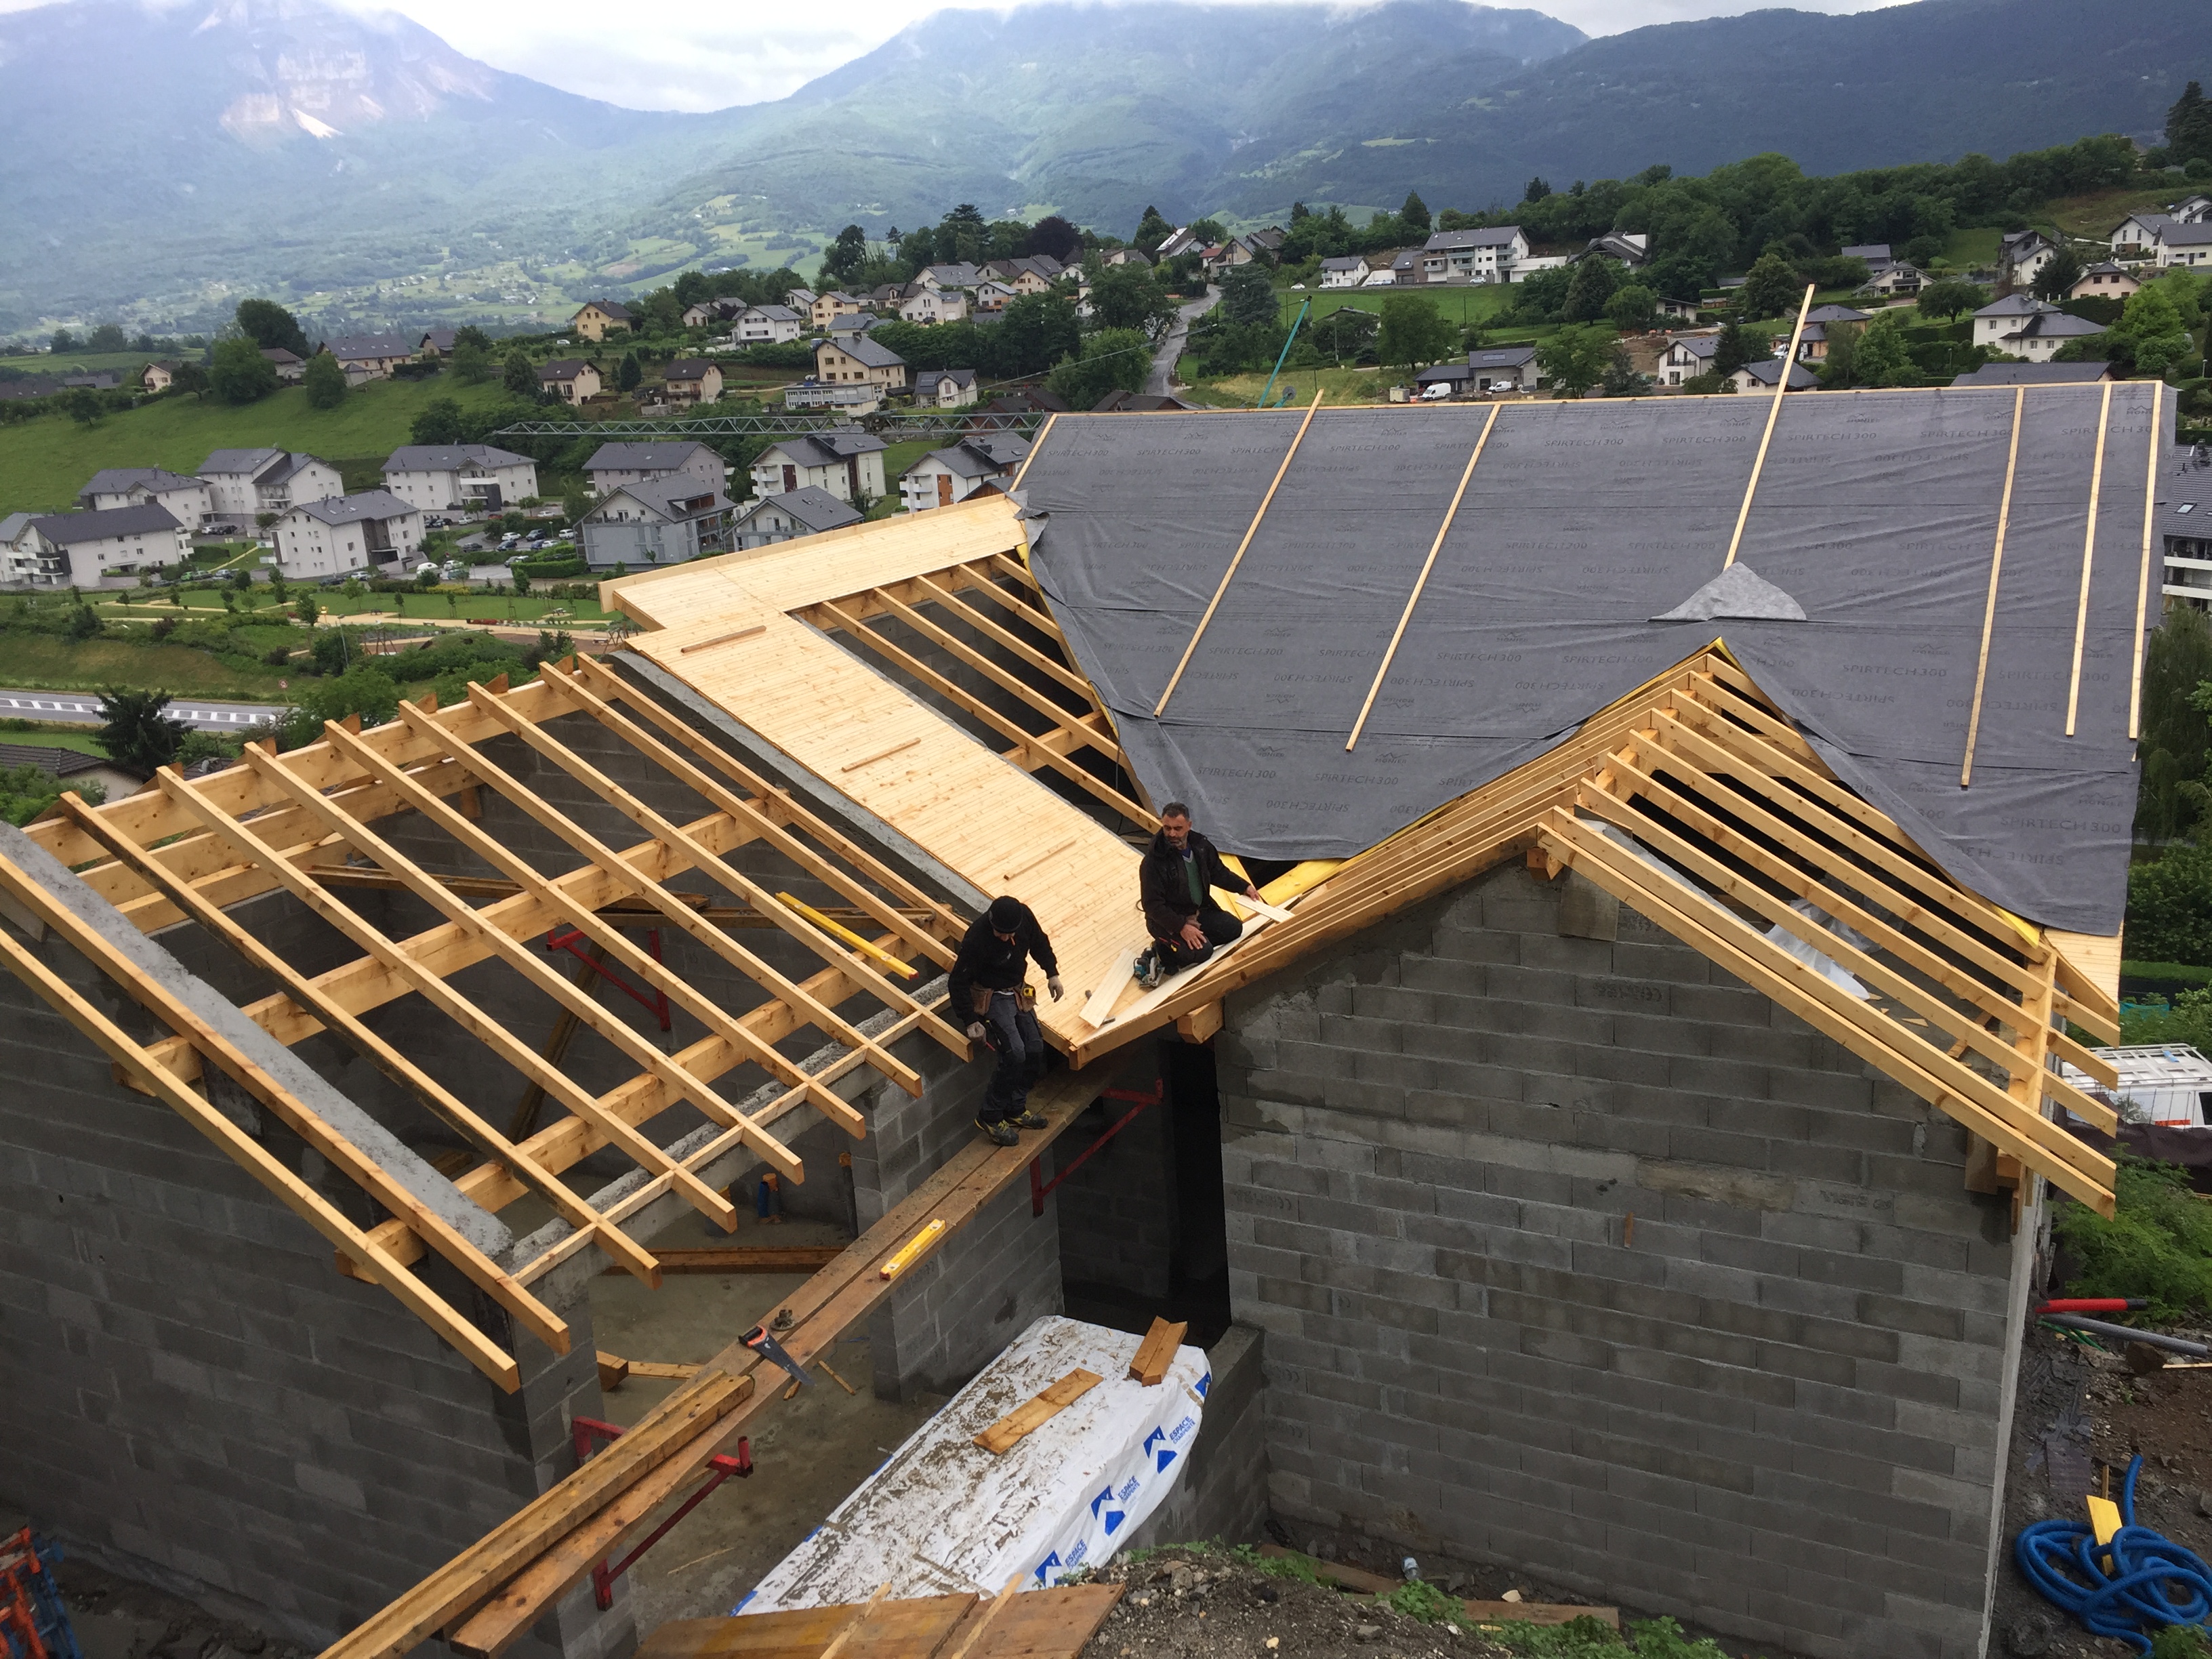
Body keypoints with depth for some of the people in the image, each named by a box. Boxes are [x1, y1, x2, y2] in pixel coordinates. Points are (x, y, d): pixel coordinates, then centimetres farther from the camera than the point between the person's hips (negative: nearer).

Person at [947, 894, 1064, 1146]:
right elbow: (959, 981, -21)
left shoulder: (1025, 916, -15)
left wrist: (1052, 973, 2)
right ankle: (990, 1117, -3)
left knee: (1035, 1050, 6)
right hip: (991, 997, -7)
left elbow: (1039, 943, 9)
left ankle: (1016, 1109, 24)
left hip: (1018, 993, 7)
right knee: (1014, 1054, -18)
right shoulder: (977, 938, -31)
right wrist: (971, 1021, -20)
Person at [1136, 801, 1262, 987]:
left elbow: (1219, 873, 17)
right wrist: (1181, 927, -28)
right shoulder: (1153, 862, -23)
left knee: (1233, 928, 0)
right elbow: (1153, 905, -22)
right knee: (1202, 951, -25)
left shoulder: (1200, 845, -2)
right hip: (1168, 920, -8)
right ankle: (1161, 952, -1)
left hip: (1200, 911, 8)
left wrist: (1244, 887, 8)